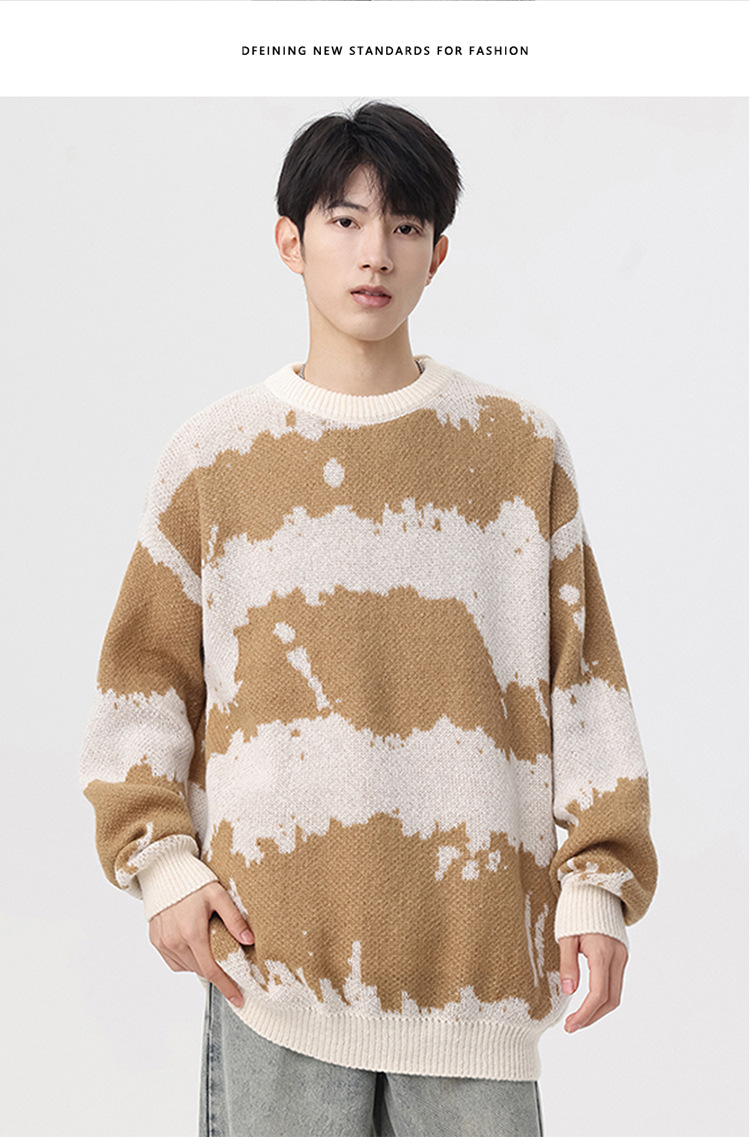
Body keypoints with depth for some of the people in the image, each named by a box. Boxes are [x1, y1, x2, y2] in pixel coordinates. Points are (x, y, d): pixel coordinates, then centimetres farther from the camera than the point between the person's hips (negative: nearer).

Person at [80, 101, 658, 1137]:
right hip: (273, 943, 0)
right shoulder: (216, 456, 7)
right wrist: (161, 861, -3)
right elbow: (142, 676, 9)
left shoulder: (521, 446, 7)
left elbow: (584, 673, 7)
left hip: (476, 933, 0)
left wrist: (600, 881, 1)